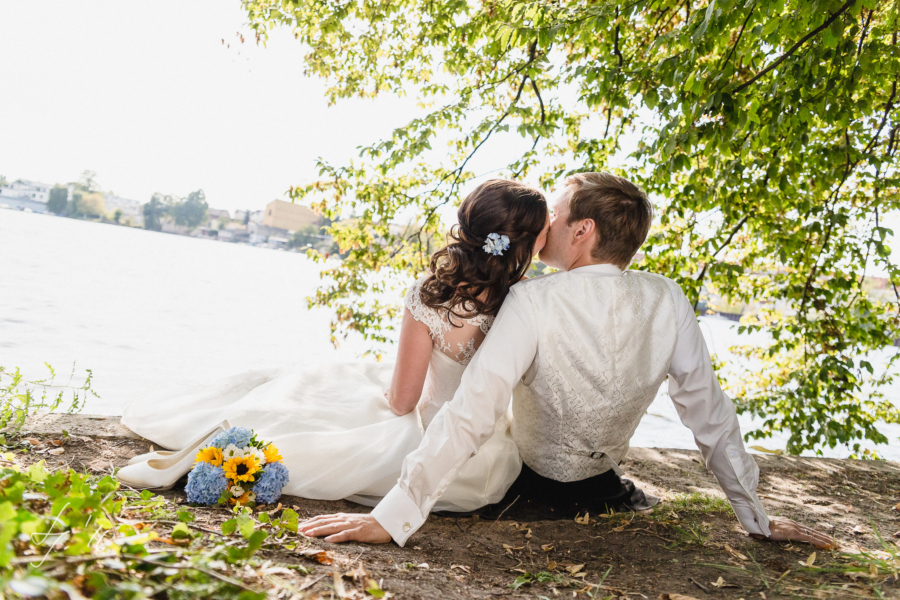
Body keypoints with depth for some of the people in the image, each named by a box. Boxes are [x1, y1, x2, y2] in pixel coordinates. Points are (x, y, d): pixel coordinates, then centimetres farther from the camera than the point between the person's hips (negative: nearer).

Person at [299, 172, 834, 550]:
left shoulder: (534, 302, -33)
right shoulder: (668, 301, -20)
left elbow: (470, 417, -38)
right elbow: (710, 414, -14)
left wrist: (391, 518, -36)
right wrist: (758, 517, -3)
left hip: (527, 483, -3)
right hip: (603, 482, 4)